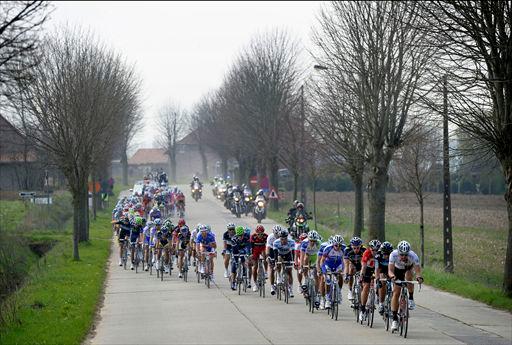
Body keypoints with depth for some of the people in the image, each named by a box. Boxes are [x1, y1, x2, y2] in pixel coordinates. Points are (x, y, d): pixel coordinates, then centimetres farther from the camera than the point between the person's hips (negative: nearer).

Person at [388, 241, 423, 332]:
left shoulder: (413, 256, -38)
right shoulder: (393, 254, -37)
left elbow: (418, 270, -41)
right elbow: (390, 270, -41)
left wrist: (419, 277, -62)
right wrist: (392, 276, -62)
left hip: (409, 268, 3)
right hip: (398, 269, -3)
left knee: (408, 274, -26)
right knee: (396, 293, -12)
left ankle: (411, 298, -2)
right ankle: (395, 319, -9)